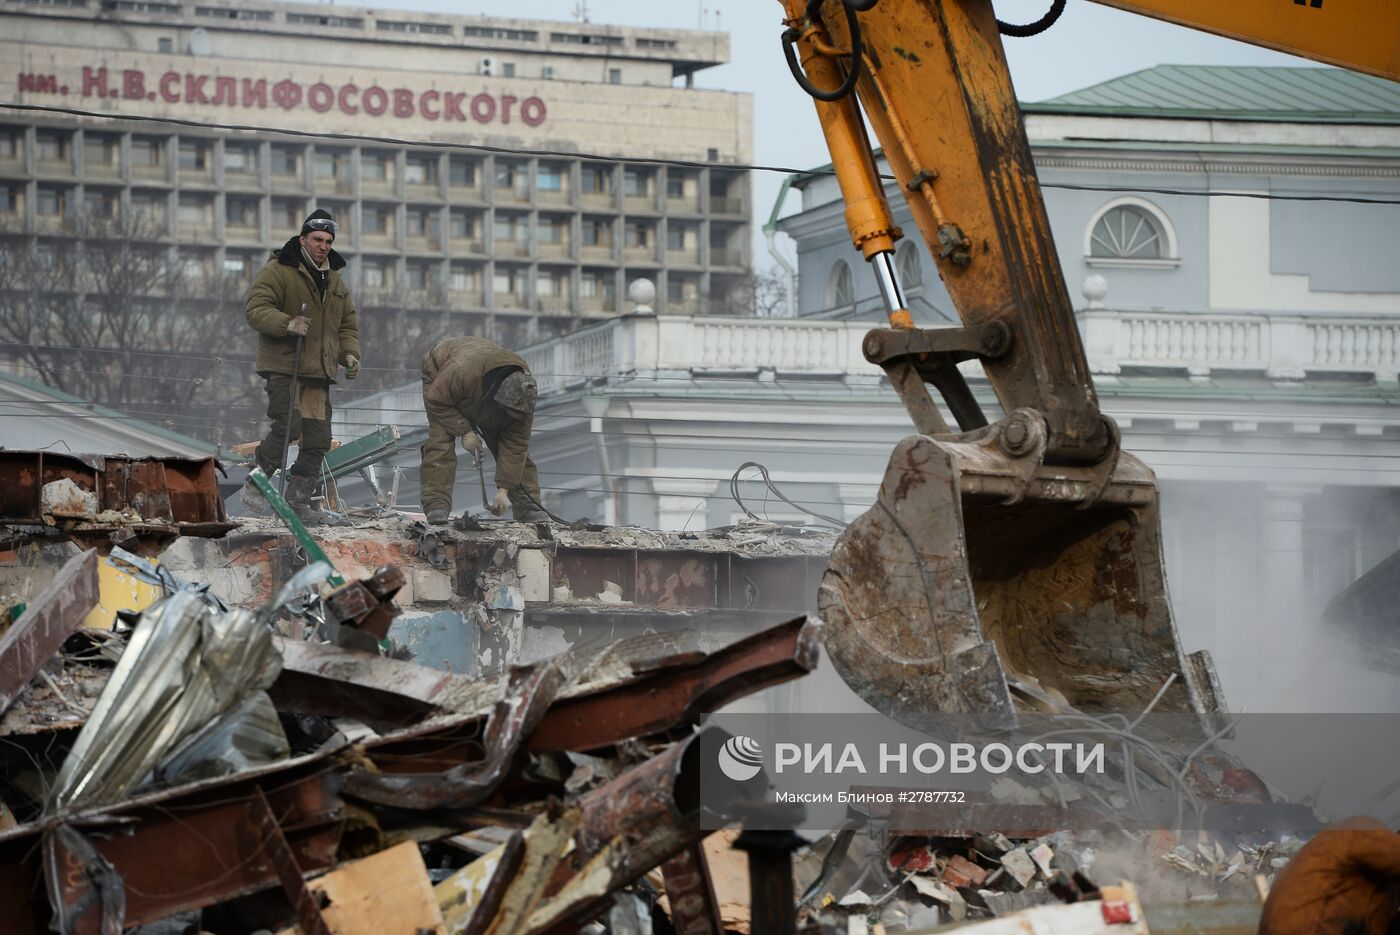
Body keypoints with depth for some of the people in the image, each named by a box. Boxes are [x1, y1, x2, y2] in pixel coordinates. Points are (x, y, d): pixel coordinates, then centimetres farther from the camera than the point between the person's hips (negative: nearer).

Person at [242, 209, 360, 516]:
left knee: (318, 438, 1)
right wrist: (287, 324, -29)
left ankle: (298, 501, 9)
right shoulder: (277, 271, -4)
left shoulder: (335, 280, 20)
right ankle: (255, 484, -5)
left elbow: (348, 323, 27)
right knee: (288, 425, -20)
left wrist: (349, 353, 8)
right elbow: (255, 309, -13)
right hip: (283, 366, -7)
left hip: (319, 372, 7)